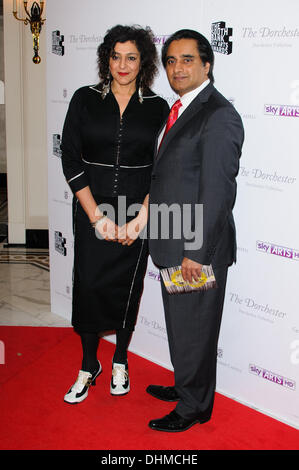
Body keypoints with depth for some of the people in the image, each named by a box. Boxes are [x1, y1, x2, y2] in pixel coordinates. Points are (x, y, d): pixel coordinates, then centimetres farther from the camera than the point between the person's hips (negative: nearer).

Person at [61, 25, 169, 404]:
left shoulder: (157, 109, 1)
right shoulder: (85, 100, 0)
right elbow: (71, 160, -4)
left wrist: (141, 218, -11)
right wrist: (97, 217, -10)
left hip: (138, 213, 0)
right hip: (92, 210, 0)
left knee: (127, 287, 9)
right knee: (89, 284, 0)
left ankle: (120, 362, 30)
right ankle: (89, 366, 21)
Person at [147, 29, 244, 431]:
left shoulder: (219, 116, -18)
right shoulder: (179, 111, 12)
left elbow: (217, 193, -22)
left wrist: (195, 252, -21)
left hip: (198, 251, -9)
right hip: (173, 246, 9)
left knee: (194, 328, 7)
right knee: (179, 324, 22)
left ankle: (194, 407, 26)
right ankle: (185, 386, 42)